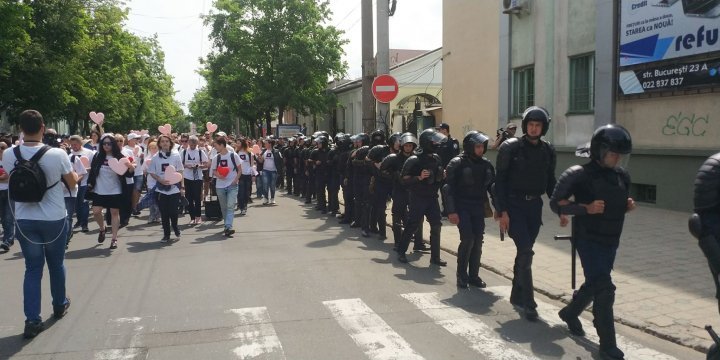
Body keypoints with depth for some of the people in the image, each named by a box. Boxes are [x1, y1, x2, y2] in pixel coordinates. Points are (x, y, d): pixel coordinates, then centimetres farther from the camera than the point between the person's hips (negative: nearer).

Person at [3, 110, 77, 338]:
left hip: (24, 220, 2)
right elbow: (72, 183, -3)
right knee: (56, 264, 17)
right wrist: (74, 170, 15)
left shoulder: (8, 155, -7)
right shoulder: (57, 154, -17)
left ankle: (32, 320, 3)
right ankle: (59, 305, 35)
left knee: (32, 268, 9)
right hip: (54, 219, -2)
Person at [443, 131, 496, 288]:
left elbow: (492, 186, 14)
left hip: (478, 208, 5)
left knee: (477, 242, 3)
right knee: (467, 239, -14)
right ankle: (462, 275, 2)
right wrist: (451, 211, -17)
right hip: (462, 207, -5)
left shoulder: (486, 164, 8)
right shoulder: (457, 163, -8)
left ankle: (474, 276, 16)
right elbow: (448, 188, -11)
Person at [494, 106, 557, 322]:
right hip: (513, 205, -5)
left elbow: (550, 182, 15)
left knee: (525, 252, 12)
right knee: (525, 251, -13)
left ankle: (517, 295, 26)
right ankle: (528, 303, -7)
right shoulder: (511, 148, -7)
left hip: (534, 206, 5)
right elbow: (500, 181, -8)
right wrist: (502, 211, -14)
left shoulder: (548, 151, 7)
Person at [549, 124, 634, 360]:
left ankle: (569, 313, 47)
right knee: (604, 289, -11)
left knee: (594, 284, 20)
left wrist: (628, 206, -3)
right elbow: (555, 203, -14)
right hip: (589, 240, -7)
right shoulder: (579, 174, -14)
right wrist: (586, 208, -25)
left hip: (611, 241, 7)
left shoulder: (622, 176, 7)